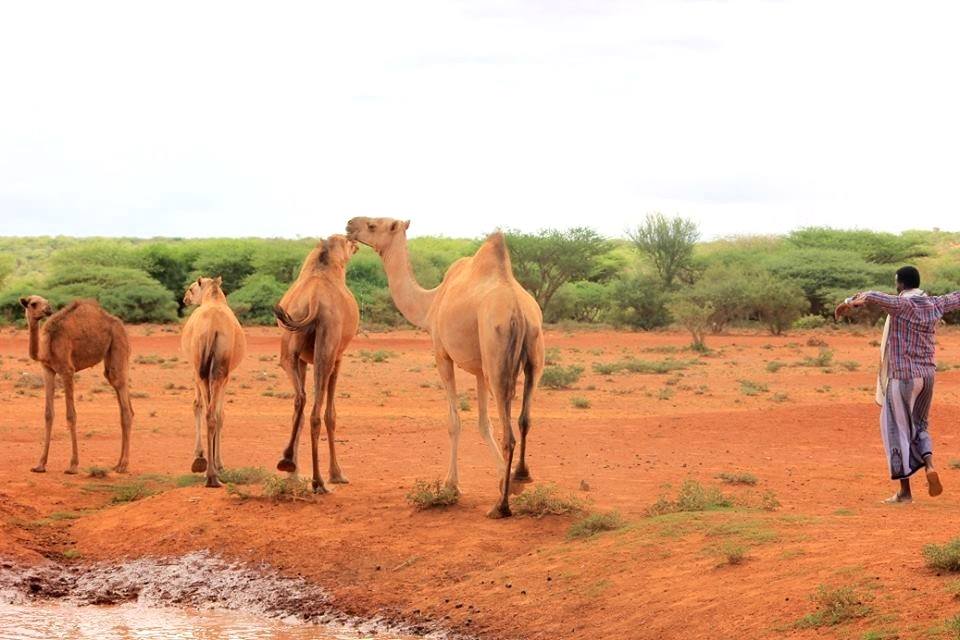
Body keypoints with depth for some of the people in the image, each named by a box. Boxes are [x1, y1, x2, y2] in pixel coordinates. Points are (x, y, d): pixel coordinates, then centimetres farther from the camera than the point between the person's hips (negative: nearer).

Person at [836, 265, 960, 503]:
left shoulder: (901, 304, -12)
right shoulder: (934, 304, 7)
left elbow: (873, 296, -33)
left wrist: (851, 302, -43)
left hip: (903, 376, -6)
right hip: (927, 374, 6)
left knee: (897, 430, 2)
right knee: (919, 426, 21)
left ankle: (904, 490, 4)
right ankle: (929, 466, -5)